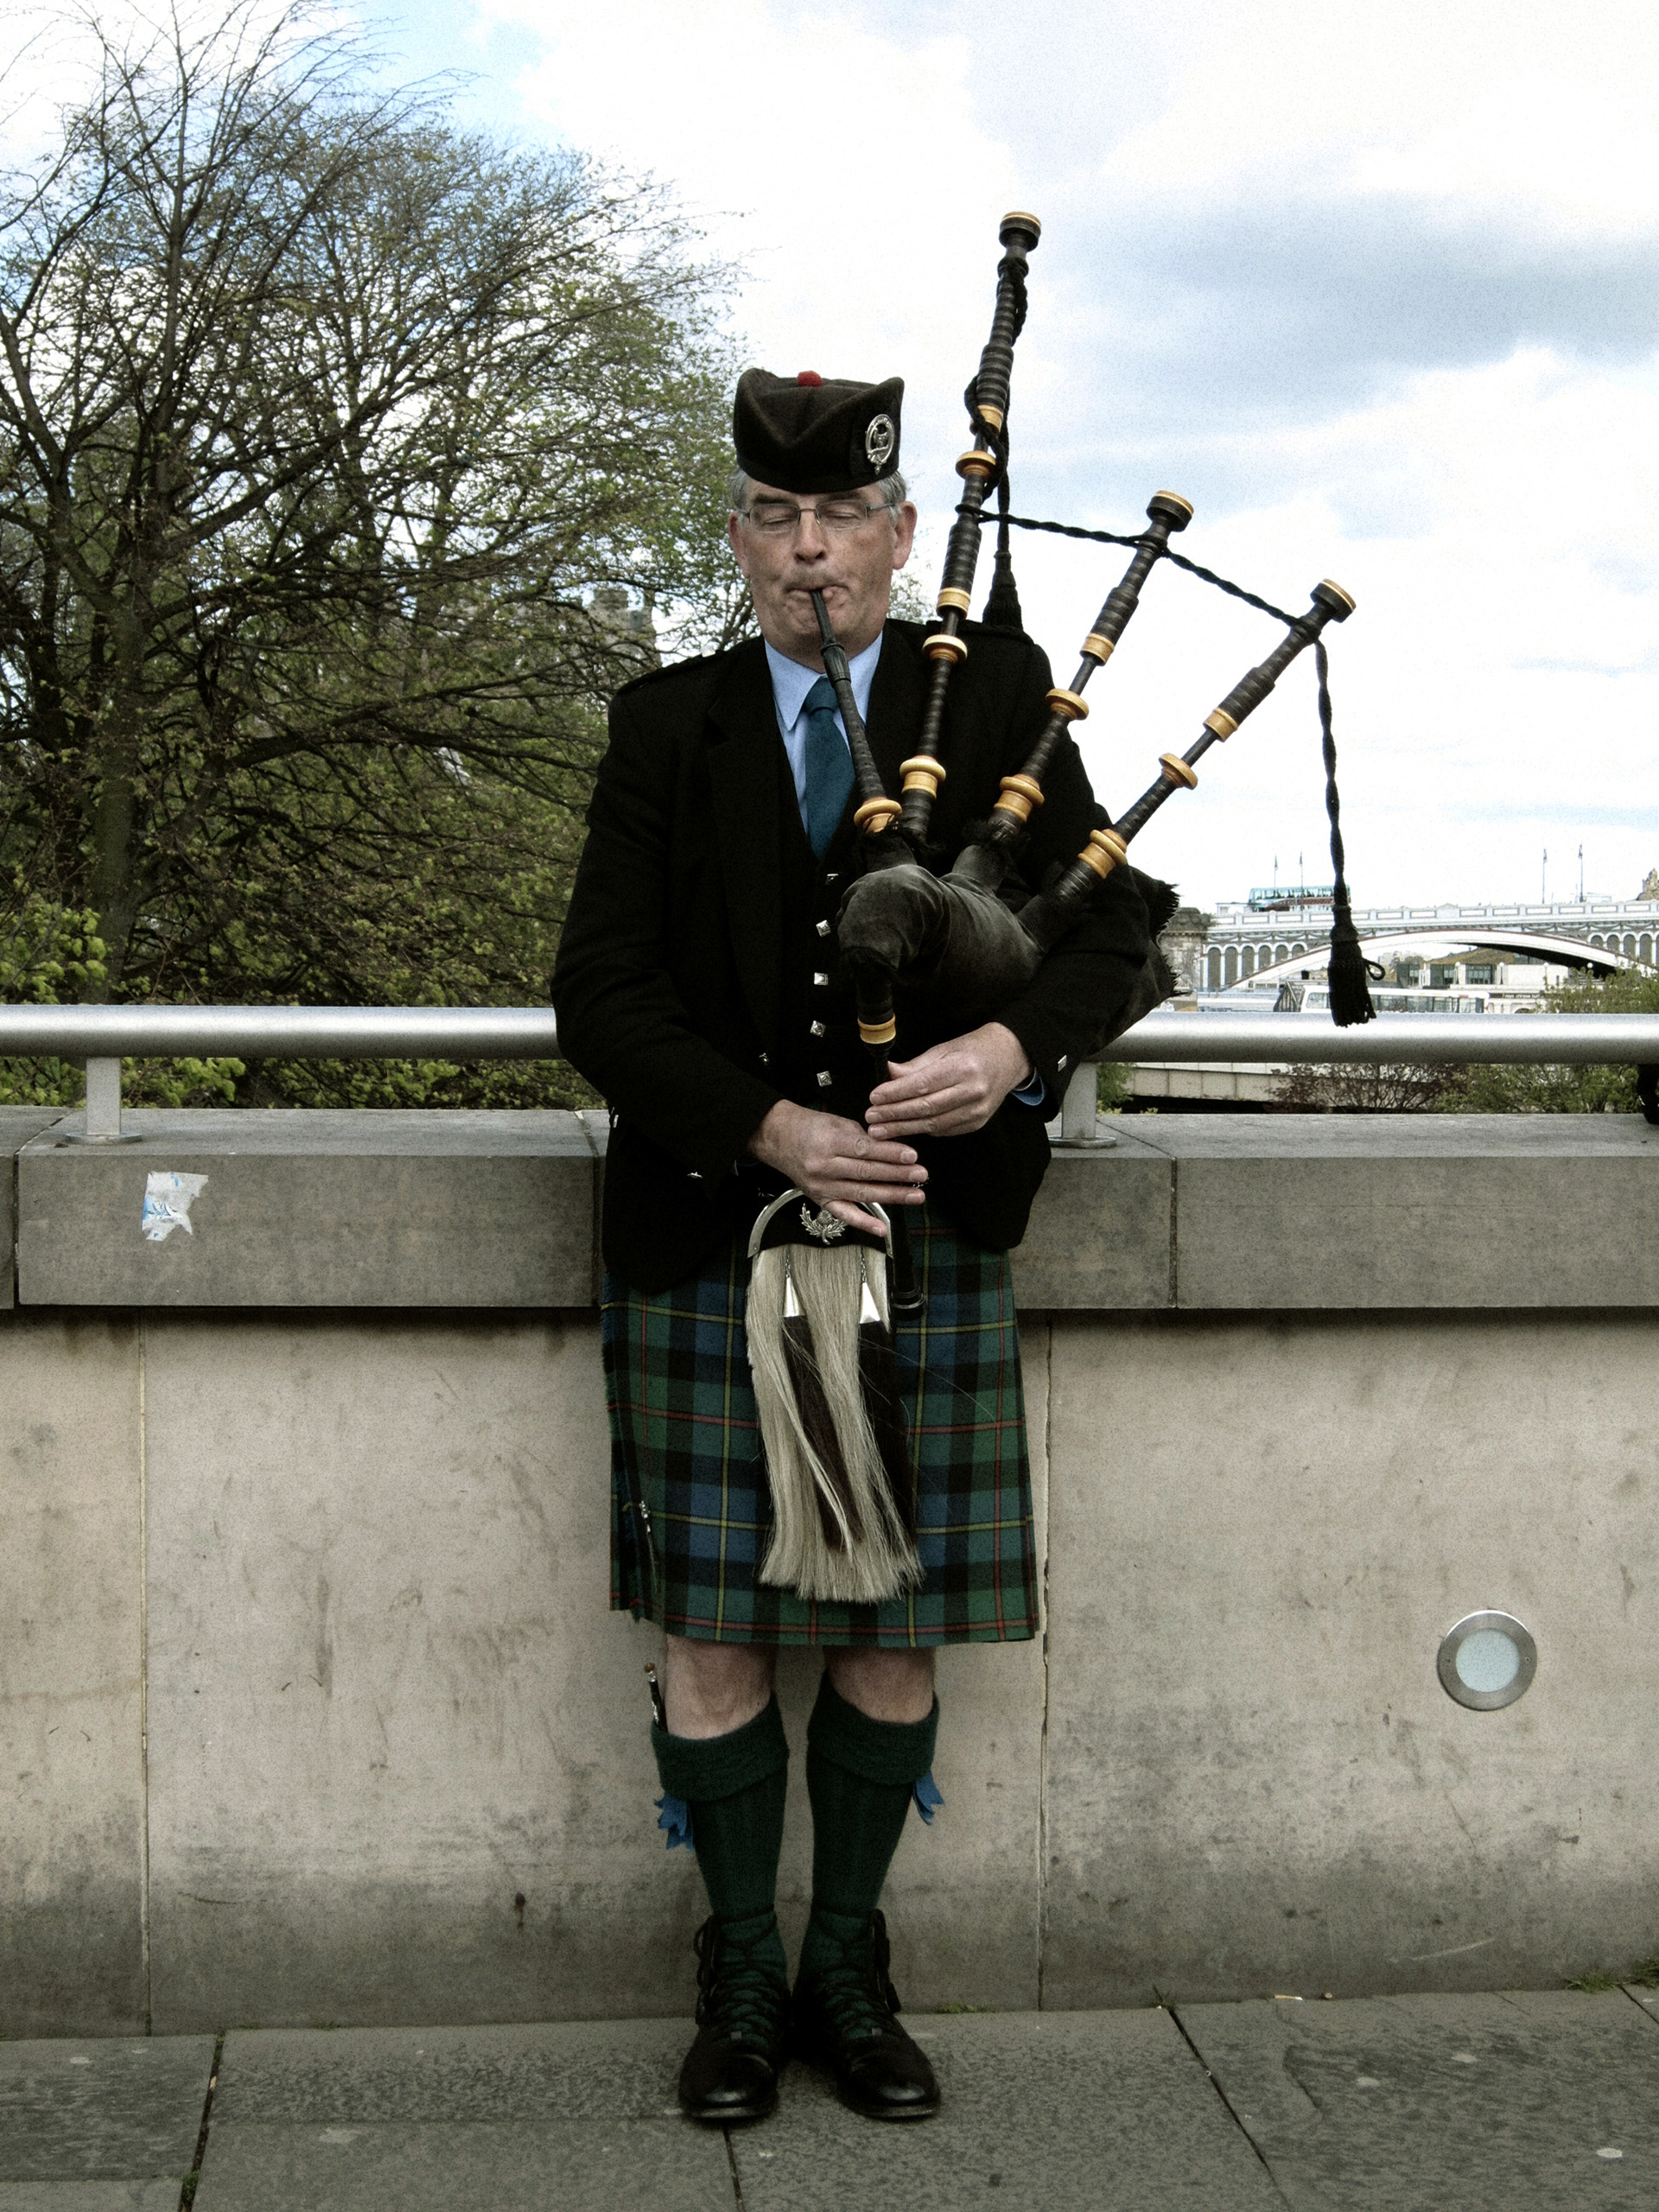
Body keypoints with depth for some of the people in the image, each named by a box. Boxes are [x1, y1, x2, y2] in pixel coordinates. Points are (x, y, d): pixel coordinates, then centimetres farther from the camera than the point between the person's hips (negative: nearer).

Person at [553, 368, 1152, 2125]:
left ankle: (851, 1970, 25)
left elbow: (1110, 925, 2)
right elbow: (601, 995, -2)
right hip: (711, 1237, 0)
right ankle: (742, 1975, 21)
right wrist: (770, 1130, -16)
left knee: (894, 1632, 7)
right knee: (713, 1630, 3)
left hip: (929, 1239, 0)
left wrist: (1016, 1050, -19)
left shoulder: (995, 696, 5)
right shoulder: (666, 727, 4)